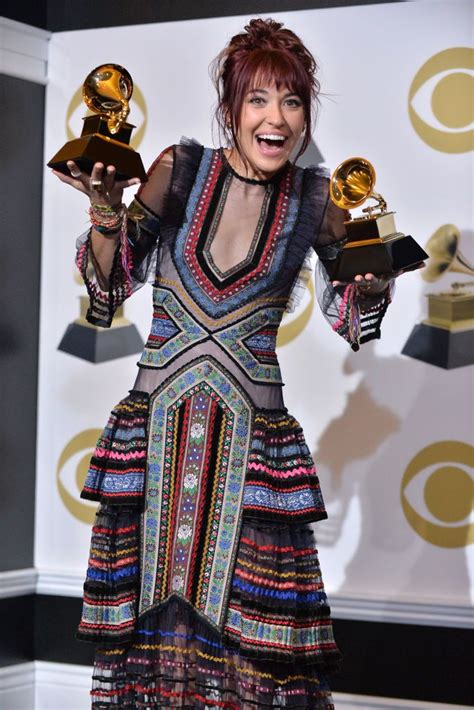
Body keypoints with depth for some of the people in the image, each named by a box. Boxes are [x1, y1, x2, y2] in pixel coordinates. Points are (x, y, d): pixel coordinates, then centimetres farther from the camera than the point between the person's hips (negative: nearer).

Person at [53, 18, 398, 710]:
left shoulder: (315, 199, 1)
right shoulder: (180, 168, -1)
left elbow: (352, 316, 11)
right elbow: (111, 284, 3)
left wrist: (371, 280, -9)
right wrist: (106, 210, -13)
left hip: (253, 437, 0)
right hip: (156, 426, 1)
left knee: (253, 613, -2)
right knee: (149, 597, 4)